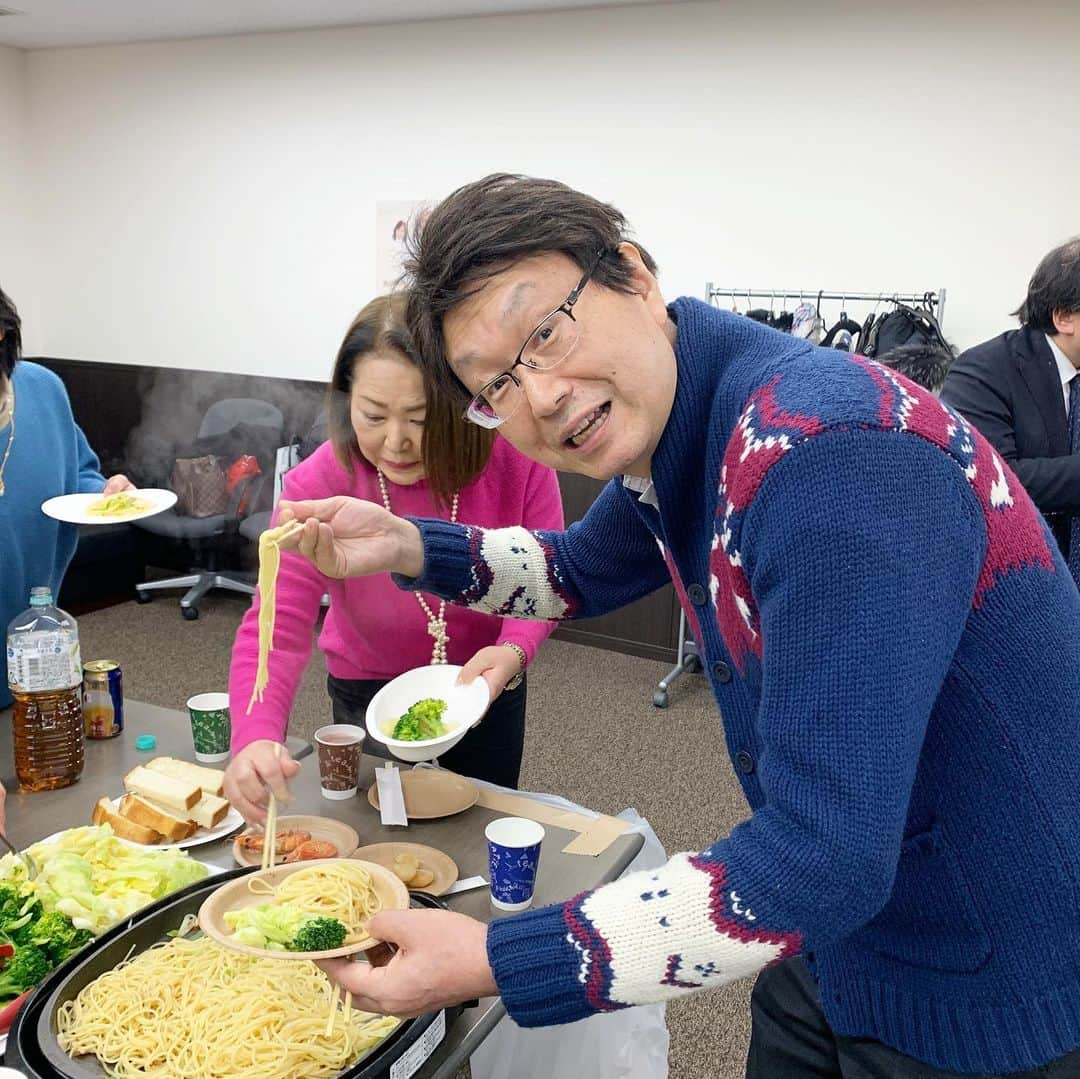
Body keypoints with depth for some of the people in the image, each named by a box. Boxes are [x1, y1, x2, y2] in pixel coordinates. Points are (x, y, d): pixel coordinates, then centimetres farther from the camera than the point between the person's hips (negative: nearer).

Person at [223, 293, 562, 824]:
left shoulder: (517, 460, -27)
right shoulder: (317, 485, -29)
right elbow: (277, 626, -33)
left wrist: (514, 650, -35)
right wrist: (255, 738, -50)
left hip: (487, 686, 2)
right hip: (368, 694, -1)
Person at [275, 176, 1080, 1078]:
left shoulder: (827, 452, -33)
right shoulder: (669, 430, -4)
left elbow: (824, 856, -33)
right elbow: (585, 571, 16)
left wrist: (494, 963, -29)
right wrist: (407, 547, -1)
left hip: (986, 992, -7)